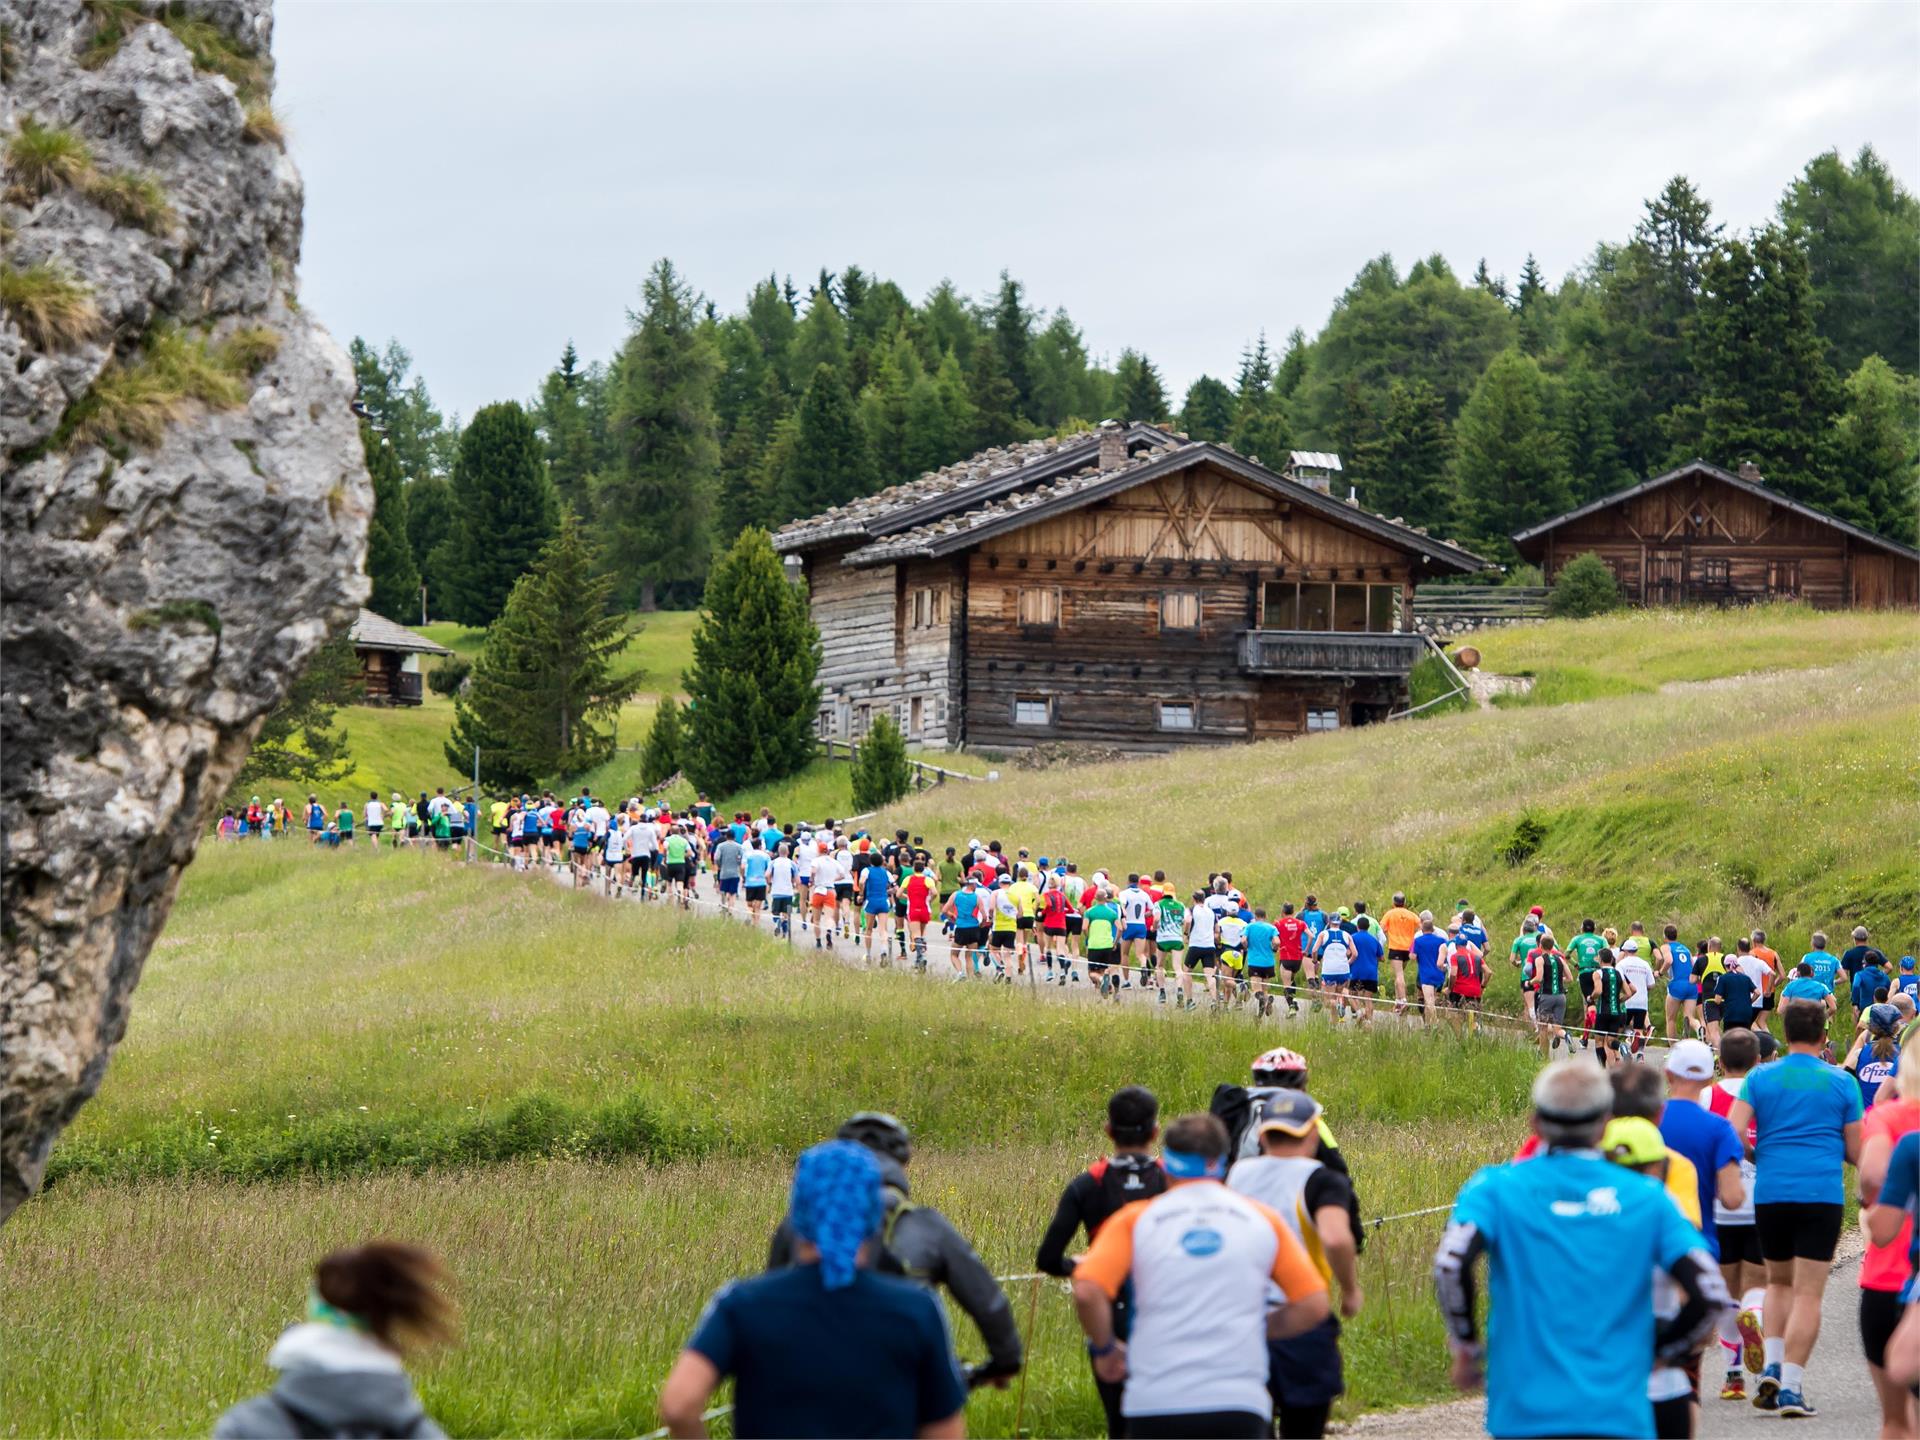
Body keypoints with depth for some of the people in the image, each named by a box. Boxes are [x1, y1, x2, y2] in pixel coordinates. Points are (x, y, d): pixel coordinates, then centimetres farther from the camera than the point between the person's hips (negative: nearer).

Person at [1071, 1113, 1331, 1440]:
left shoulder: (1134, 1220, 6)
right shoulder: (1264, 1220, 10)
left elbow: (1087, 1292, -8)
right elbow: (1314, 1306, 6)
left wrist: (1104, 1348, 10)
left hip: (1154, 1403, 0)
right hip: (1239, 1405, 0)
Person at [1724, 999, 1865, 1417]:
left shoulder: (1760, 1078, 5)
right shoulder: (1841, 1082, 4)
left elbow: (1733, 1136, -4)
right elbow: (1855, 1151, 5)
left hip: (1770, 1194, 2)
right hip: (1822, 1195, -2)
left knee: (1779, 1282, 21)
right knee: (1808, 1292, 0)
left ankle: (1772, 1365, 4)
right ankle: (1791, 1385, -7)